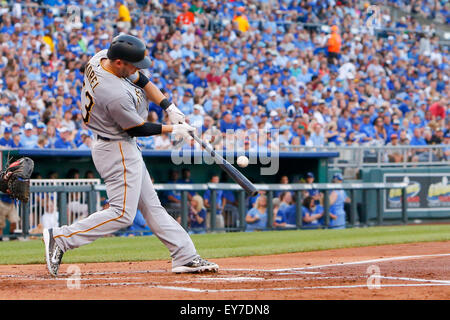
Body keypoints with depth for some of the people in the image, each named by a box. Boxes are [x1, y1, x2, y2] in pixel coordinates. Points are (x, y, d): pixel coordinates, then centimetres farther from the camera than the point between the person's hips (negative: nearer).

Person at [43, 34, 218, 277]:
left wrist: (169, 107, 0)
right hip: (118, 151, -11)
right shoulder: (116, 95, -32)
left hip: (125, 149, 11)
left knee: (151, 206, 11)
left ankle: (185, 257, 15)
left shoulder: (101, 57, -5)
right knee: (122, 213, -9)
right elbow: (137, 128, -18)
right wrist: (172, 130, -4)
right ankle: (60, 238, -7)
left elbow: (141, 80, 7)